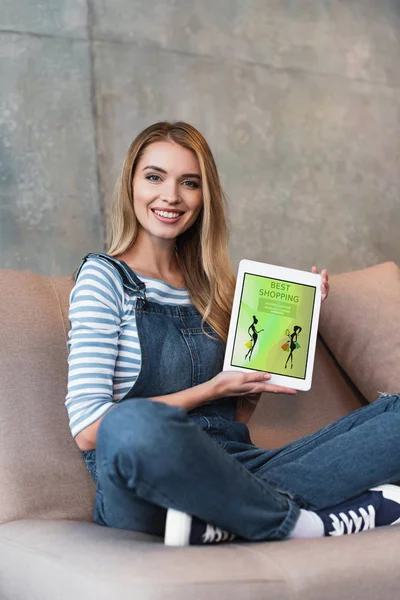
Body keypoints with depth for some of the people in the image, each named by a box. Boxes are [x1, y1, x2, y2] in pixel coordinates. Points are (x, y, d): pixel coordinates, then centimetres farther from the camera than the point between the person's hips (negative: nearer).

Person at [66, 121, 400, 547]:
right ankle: (301, 521, -18)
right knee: (132, 425, -41)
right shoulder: (104, 276, 2)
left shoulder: (211, 287, 17)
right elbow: (87, 429, -8)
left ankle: (217, 520, -22)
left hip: (230, 471, 6)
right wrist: (211, 390, -7)